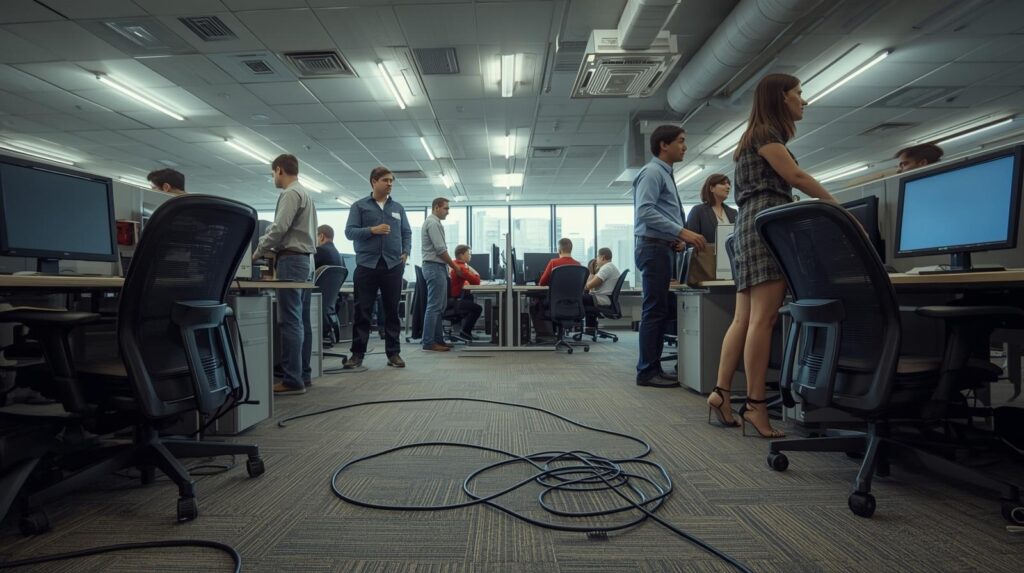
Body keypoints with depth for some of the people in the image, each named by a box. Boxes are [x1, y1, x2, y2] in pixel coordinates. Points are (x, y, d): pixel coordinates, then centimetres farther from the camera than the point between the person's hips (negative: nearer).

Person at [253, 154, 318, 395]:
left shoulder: (290, 194, -8)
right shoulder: (305, 194, 22)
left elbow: (279, 228, -16)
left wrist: (258, 252, -3)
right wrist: (273, 250, 16)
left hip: (291, 260, -10)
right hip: (304, 259, 10)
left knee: (290, 322, -10)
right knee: (302, 321, 9)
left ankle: (293, 380, -8)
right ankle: (303, 375, 13)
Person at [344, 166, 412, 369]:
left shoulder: (398, 208, 15)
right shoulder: (359, 206, 6)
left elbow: (407, 233, 14)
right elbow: (349, 231, -2)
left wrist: (406, 252, -2)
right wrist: (372, 230, -16)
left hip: (393, 265, 2)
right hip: (366, 265, -2)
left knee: (392, 311, 5)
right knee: (362, 311, 2)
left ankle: (393, 352, 12)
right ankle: (358, 353, 11)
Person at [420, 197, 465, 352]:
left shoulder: (433, 222, 20)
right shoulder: (433, 223, -12)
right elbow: (440, 250, -18)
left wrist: (449, 266, 15)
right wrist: (454, 266, -9)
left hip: (437, 267, 11)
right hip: (435, 267, -11)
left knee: (440, 306, 11)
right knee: (434, 306, -9)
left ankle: (438, 339, 15)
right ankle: (429, 342, -6)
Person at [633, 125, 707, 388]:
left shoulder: (665, 174, 23)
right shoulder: (653, 172, -8)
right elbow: (645, 211, -22)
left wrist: (675, 238, 9)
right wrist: (682, 232, -24)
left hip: (662, 248, 10)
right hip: (654, 248, -10)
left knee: (660, 311, 9)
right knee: (655, 311, -9)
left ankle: (653, 368, 15)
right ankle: (647, 371, -3)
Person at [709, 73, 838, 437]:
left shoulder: (761, 136, 30)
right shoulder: (765, 132, 2)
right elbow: (795, 177, -7)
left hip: (753, 225, 10)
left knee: (744, 319, 2)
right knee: (763, 318, -14)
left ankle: (721, 393, 0)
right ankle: (755, 403, -14)